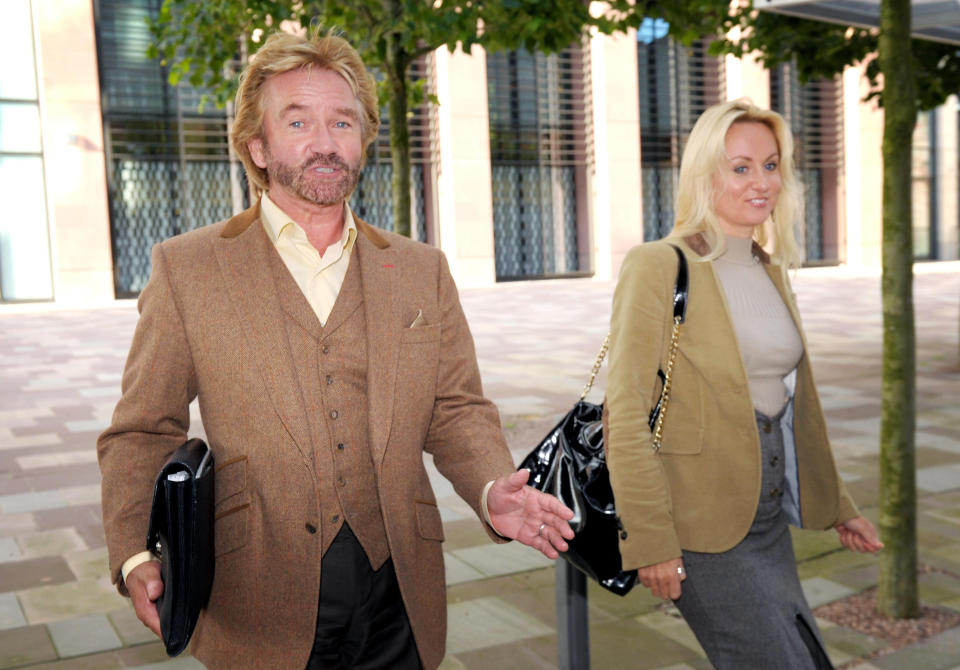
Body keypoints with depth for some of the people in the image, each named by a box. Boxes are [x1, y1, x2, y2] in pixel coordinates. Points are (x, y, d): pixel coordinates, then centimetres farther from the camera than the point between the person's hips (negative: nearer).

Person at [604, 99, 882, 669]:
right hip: (700, 531, -8)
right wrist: (650, 541, -18)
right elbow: (626, 415, -16)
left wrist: (836, 504, 22)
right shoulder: (659, 266, -13)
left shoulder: (772, 271, 11)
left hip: (770, 520, 8)